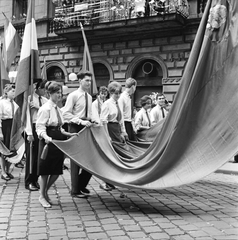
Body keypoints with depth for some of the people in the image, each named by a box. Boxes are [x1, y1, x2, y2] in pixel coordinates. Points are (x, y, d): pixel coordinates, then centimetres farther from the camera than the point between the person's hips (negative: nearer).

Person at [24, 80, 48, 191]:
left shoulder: (45, 100, 9)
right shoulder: (30, 99, -7)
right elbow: (28, 116, -10)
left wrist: (38, 107, -16)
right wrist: (29, 133, -14)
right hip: (33, 128, -5)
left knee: (40, 155, 8)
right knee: (31, 156, 0)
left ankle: (35, 180, 20)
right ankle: (29, 182, 11)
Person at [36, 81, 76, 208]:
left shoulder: (57, 108, 12)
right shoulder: (45, 108, -12)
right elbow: (40, 127, -17)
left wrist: (68, 134, 11)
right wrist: (45, 136, -33)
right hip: (48, 141, -8)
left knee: (57, 171, 9)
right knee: (46, 170, 4)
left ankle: (45, 191, 29)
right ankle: (42, 196, 20)